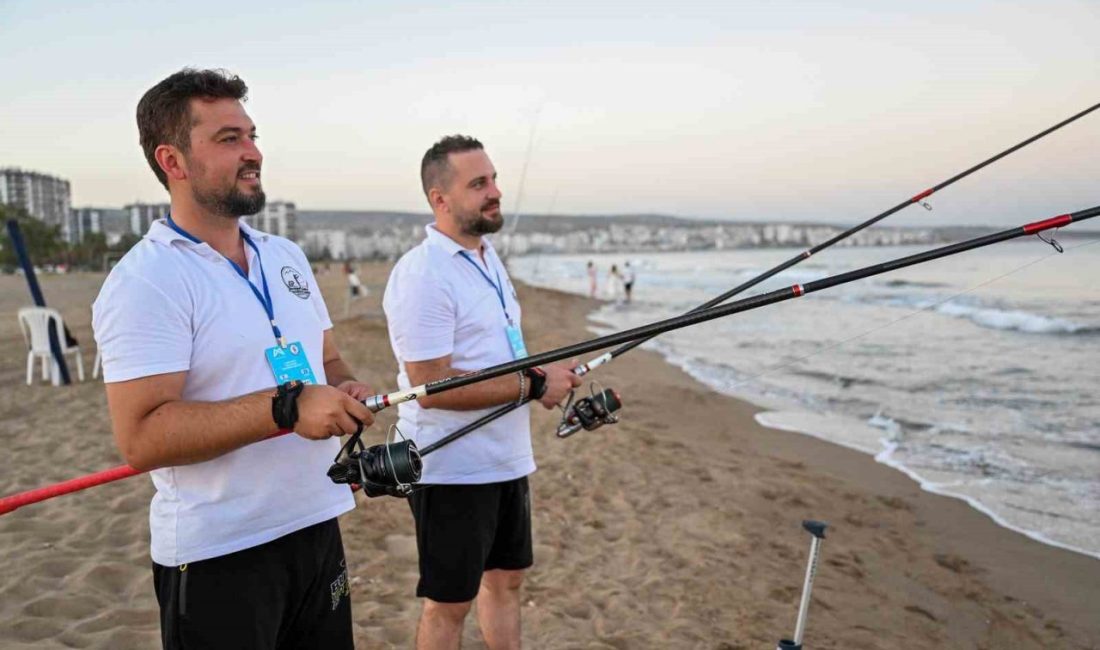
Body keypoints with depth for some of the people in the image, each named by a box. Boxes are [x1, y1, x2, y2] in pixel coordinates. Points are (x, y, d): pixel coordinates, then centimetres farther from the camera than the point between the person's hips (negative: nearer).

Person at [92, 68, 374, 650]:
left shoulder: (286, 256, 9)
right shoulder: (146, 280, -14)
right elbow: (141, 438, -22)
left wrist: (346, 394, -6)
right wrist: (287, 406, -28)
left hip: (317, 526, 7)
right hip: (216, 555, -7)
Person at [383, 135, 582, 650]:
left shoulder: (488, 257, 9)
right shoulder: (421, 275, -20)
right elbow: (432, 386, -26)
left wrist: (544, 374, 0)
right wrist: (535, 385, -20)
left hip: (506, 459, 9)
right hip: (453, 469, -8)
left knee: (505, 577, 21)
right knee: (449, 602, 8)